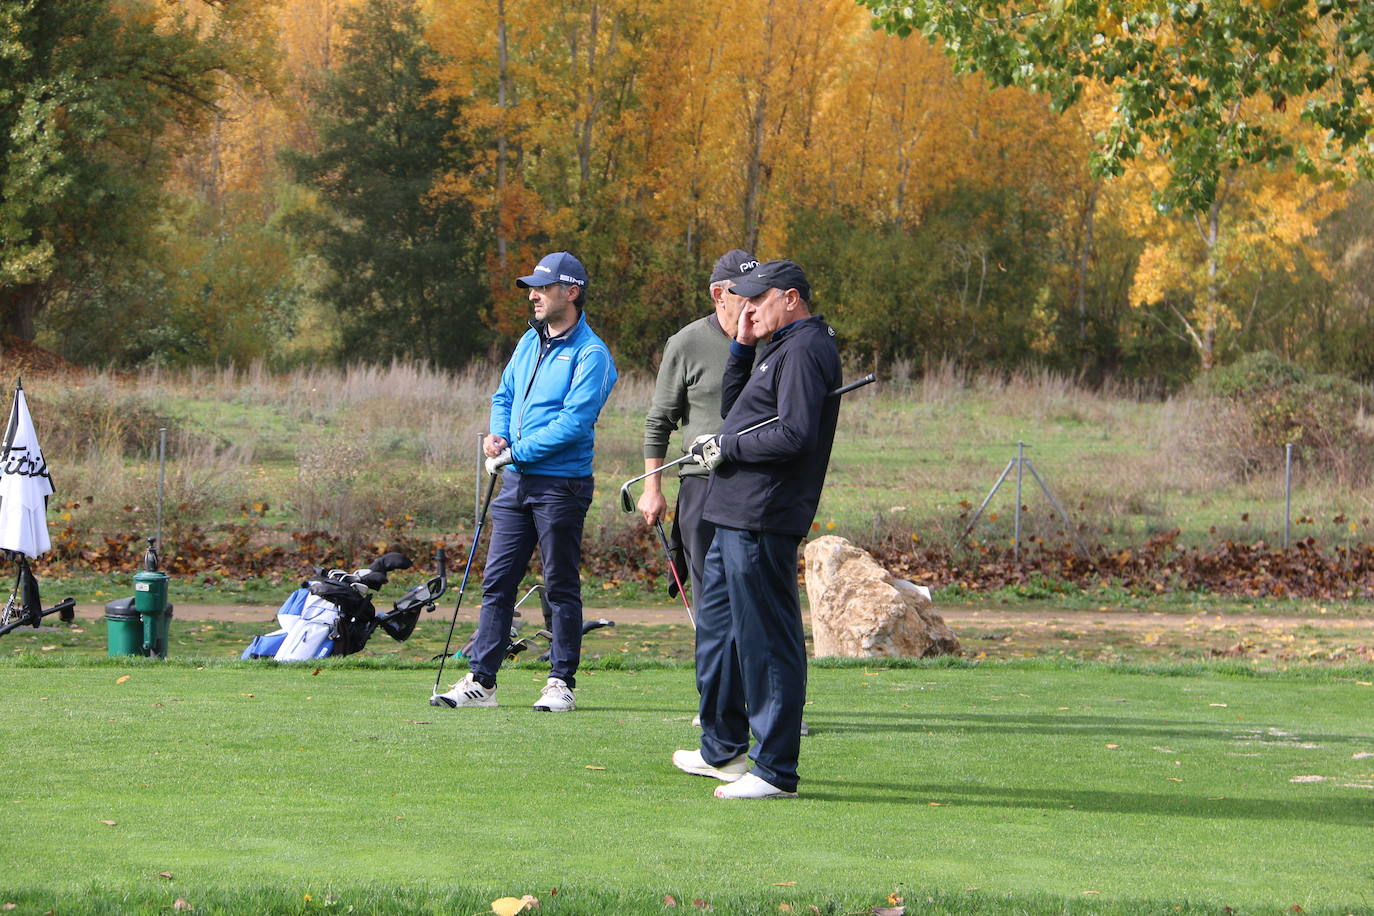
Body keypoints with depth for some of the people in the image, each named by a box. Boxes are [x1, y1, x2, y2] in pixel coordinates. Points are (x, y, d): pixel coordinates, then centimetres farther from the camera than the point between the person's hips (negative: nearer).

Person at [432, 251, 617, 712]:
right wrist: (497, 435, 0)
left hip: (560, 485, -7)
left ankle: (562, 683, 7)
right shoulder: (530, 341, 15)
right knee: (497, 581, 5)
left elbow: (575, 421, -18)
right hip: (516, 483, 7)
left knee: (561, 587, 1)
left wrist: (518, 451, -16)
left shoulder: (590, 354, -10)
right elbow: (504, 395, 21)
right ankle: (481, 680, 7)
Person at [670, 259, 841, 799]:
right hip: (735, 516, 11)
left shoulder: (805, 349, -13)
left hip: (762, 522, -11)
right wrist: (743, 347, 13)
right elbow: (734, 407, 24)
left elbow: (795, 435, -23)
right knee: (716, 624, 21)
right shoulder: (784, 348, 20)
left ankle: (775, 771, -7)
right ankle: (723, 749, 32)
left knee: (766, 639, -9)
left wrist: (727, 446, -12)